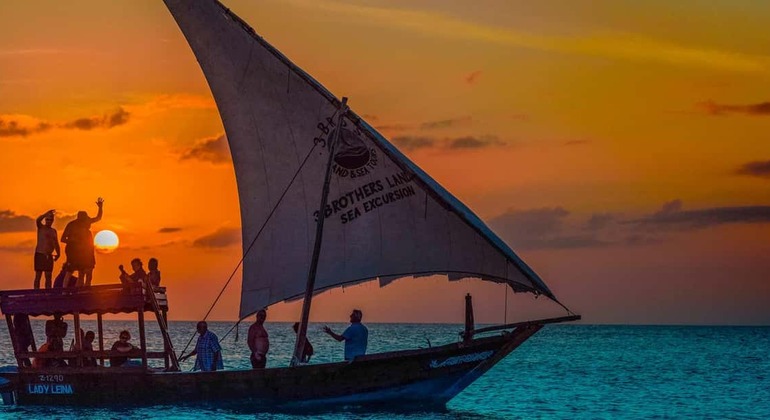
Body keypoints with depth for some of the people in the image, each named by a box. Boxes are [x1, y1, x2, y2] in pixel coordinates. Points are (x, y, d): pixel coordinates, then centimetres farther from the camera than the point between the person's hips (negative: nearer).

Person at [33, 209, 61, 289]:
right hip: (40, 254, -5)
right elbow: (38, 220, -20)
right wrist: (47, 213, -27)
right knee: (38, 275, -6)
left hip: (49, 256, 5)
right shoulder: (41, 227, 2)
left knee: (48, 276, 2)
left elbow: (56, 243, 19)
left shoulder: (53, 231, 16)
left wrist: (58, 253, 6)